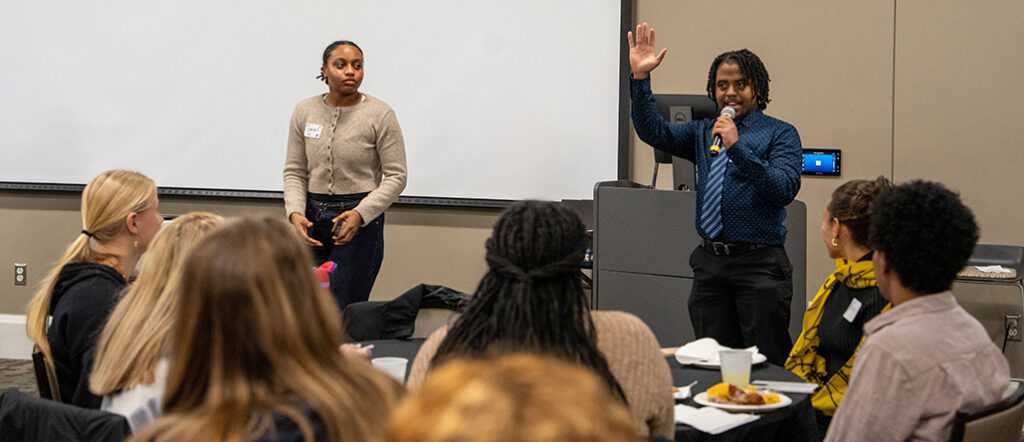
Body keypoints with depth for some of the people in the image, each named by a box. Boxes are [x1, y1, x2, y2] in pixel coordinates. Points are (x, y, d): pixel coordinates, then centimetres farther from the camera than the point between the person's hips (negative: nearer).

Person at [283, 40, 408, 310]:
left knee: (342, 311, -10)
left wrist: (360, 214, -17)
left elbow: (395, 176, -5)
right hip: (313, 215, 4)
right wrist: (295, 212, -8)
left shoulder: (380, 115, -4)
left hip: (361, 219, -4)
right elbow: (294, 171, 9)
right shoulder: (305, 111, 7)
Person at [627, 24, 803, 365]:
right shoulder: (703, 132, 16)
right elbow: (653, 132, 3)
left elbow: (785, 189, -14)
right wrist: (640, 77, -8)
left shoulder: (780, 134, 0)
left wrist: (738, 148, -23)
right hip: (710, 264, 5)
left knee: (768, 365, -6)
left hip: (759, 264, -5)